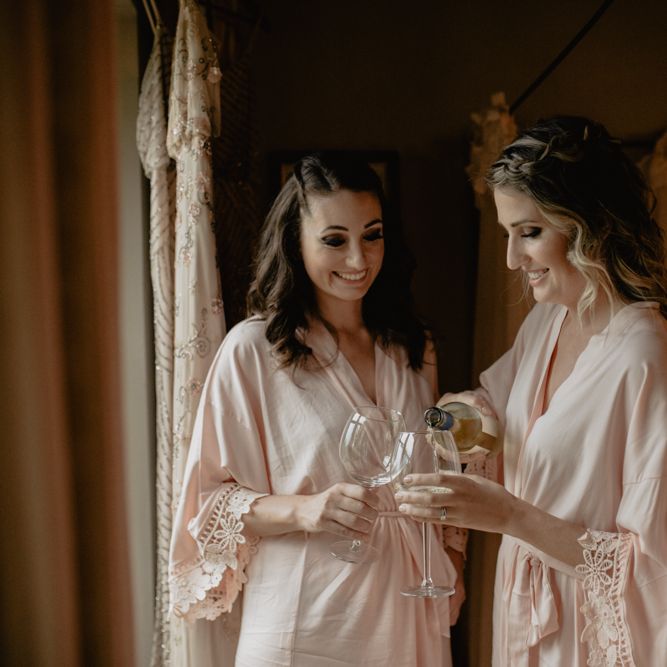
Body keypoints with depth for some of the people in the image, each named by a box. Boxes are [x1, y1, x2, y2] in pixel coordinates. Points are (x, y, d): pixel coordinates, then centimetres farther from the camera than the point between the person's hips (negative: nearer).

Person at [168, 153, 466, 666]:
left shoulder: (414, 347, 5)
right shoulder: (253, 350, -12)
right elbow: (213, 499, -10)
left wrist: (452, 566, 7)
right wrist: (302, 509, -25)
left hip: (408, 610, 5)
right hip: (307, 622, -5)